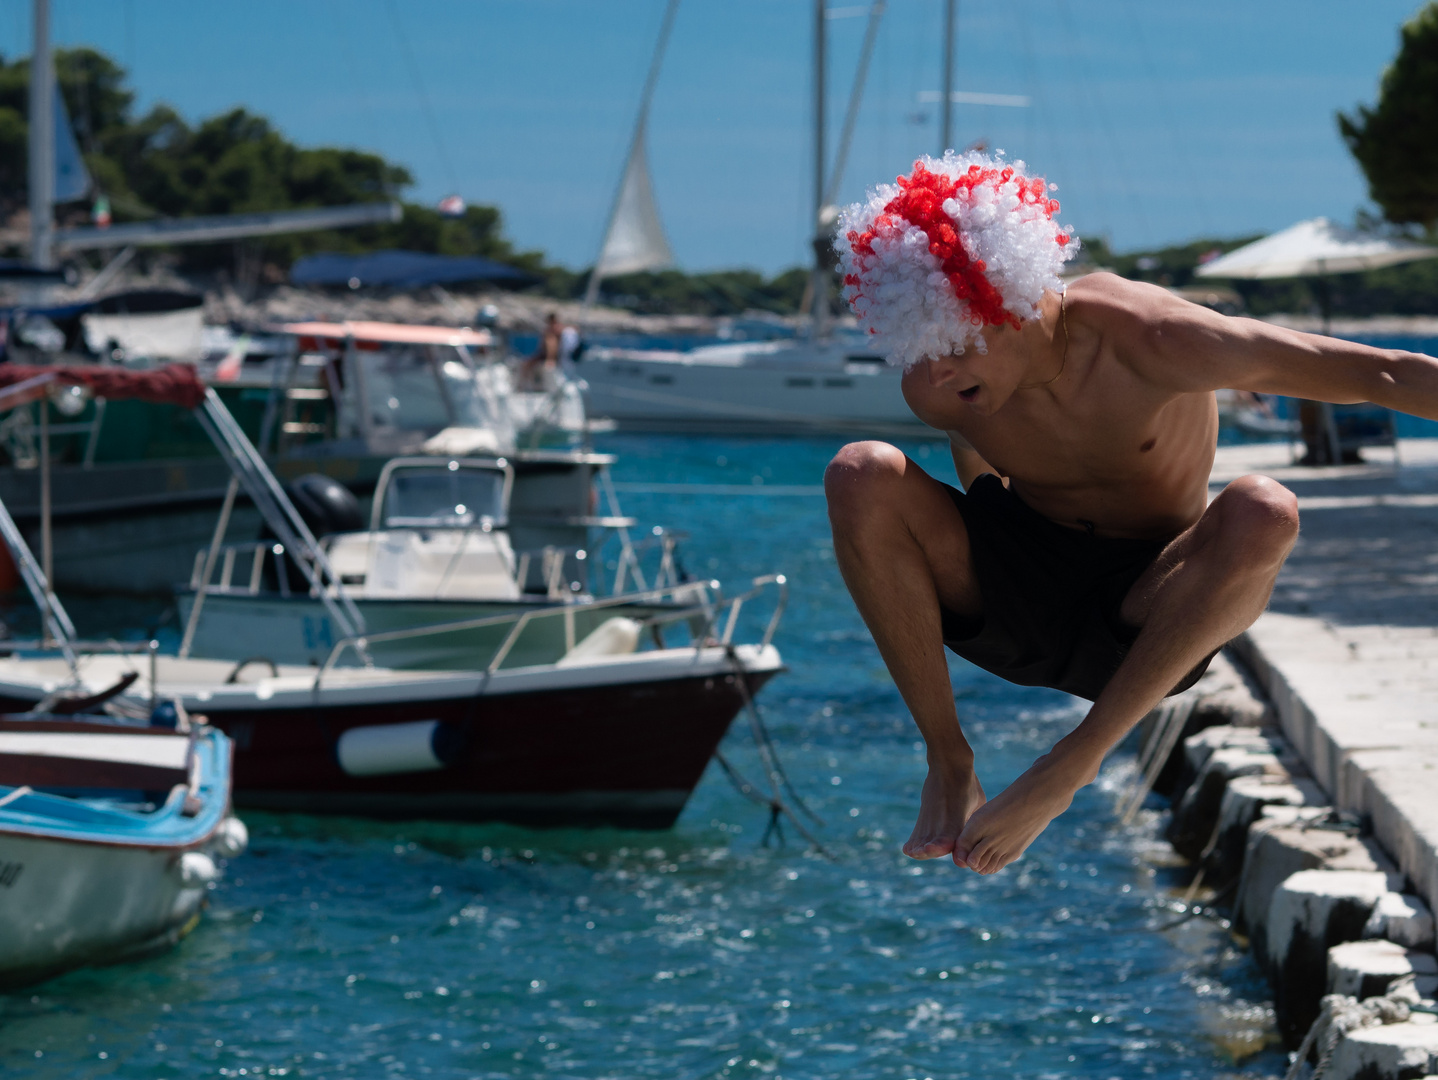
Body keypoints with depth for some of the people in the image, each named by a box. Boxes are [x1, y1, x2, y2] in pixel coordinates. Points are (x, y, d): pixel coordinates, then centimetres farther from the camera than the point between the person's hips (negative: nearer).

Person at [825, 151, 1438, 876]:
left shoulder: (1148, 340, -25)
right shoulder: (936, 389, -14)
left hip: (1148, 623, -2)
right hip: (1009, 603, 2)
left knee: (1263, 514, -36)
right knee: (858, 477, -24)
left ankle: (1067, 770, -26)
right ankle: (948, 762, -16)